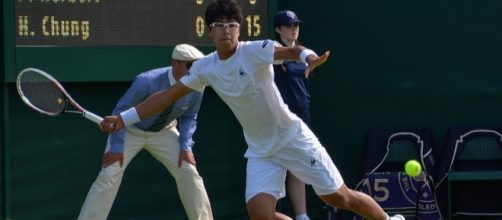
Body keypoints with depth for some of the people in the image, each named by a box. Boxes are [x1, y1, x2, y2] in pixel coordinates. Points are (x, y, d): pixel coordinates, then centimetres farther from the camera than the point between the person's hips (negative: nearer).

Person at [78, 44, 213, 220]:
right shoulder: (147, 82, -34)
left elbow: (188, 117, 0)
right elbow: (120, 112, -23)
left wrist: (186, 146, -13)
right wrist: (117, 147, -23)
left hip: (164, 132, 4)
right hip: (131, 130, -4)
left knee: (189, 172, -6)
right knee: (109, 176, -15)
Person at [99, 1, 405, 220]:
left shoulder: (254, 51, -17)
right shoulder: (204, 68, -2)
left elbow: (291, 51, -35)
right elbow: (167, 96, 4)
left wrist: (309, 56, -59)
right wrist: (124, 119, -1)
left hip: (293, 138, -4)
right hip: (261, 151, 4)